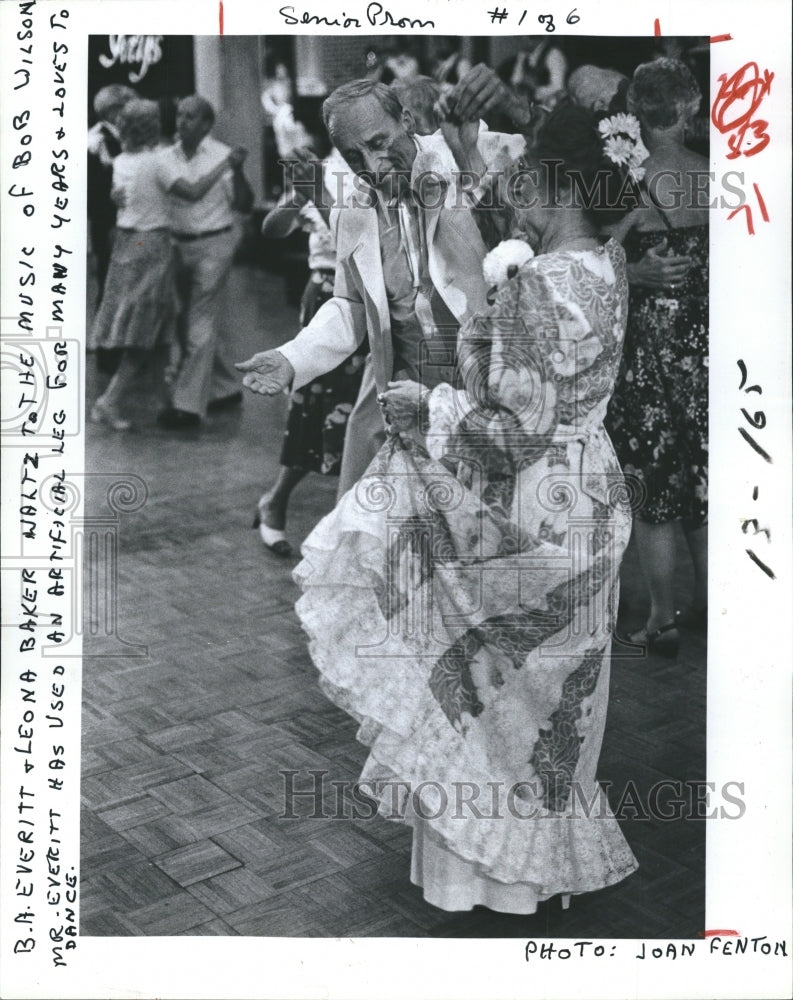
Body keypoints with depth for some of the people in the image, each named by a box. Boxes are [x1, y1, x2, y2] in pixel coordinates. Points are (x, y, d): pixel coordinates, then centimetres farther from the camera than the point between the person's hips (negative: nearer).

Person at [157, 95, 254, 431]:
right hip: (181, 245, 6)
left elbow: (244, 205, -9)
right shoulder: (168, 157, 4)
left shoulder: (221, 154, -7)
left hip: (213, 245, -6)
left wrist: (237, 171, -22)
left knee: (200, 324, -6)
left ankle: (188, 404, -4)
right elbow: (191, 191, -9)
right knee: (202, 320, 15)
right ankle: (226, 388, 31)